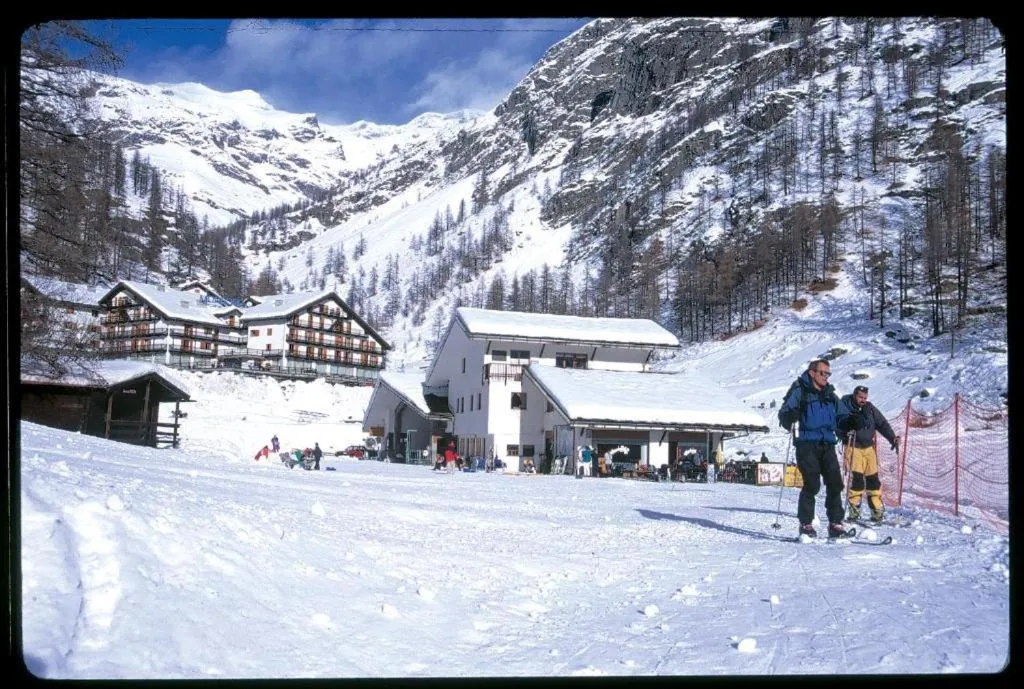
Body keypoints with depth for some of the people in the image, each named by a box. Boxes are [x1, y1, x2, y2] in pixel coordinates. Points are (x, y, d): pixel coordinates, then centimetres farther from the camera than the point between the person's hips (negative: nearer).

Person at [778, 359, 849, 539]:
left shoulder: (831, 394, 21)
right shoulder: (799, 391, 4)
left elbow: (840, 416, 29)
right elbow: (784, 413, -2)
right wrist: (791, 417, -24)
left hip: (827, 445, 5)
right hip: (806, 444, -5)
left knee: (835, 483, -2)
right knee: (812, 484, -13)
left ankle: (835, 524, 6)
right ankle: (806, 524, -3)